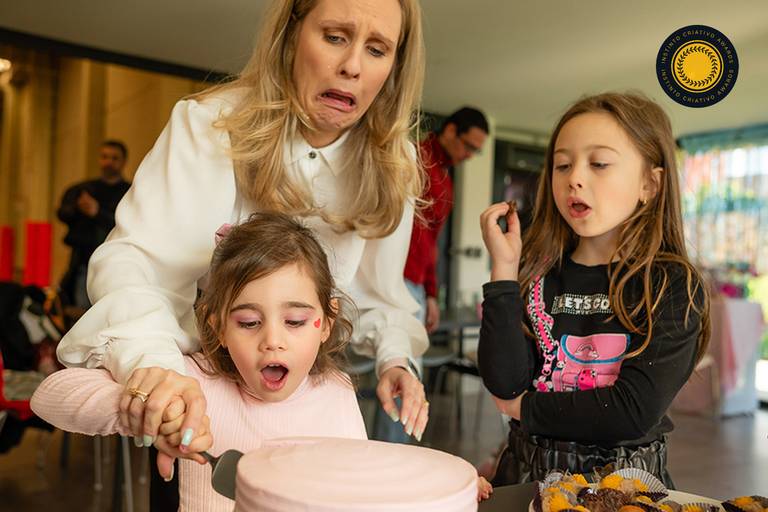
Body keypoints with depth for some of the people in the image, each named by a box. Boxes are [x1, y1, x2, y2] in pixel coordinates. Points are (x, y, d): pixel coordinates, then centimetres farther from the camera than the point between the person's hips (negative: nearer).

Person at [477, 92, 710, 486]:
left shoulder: (675, 287, -6)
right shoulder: (535, 275, 0)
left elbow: (634, 412, -14)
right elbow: (504, 383, -9)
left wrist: (525, 408, -5)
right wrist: (504, 270, -13)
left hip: (623, 476, -2)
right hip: (528, 473, 2)